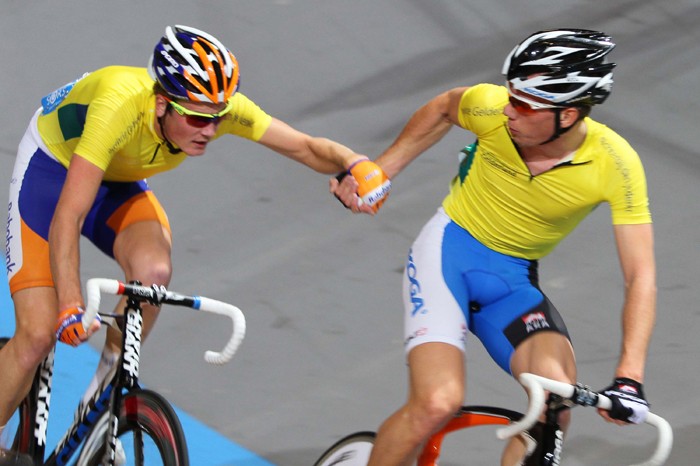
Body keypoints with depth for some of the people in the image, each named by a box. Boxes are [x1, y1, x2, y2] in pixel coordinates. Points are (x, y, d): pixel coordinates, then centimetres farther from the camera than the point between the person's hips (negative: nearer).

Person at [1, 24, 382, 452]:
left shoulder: (218, 106, -26)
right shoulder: (121, 106, -41)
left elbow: (307, 147, -23)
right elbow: (67, 217, -45)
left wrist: (353, 164, -46)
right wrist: (71, 308, -55)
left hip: (120, 184, 4)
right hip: (51, 171, -4)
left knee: (154, 272, -28)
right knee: (39, 335, -16)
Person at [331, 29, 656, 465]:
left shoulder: (615, 164, -21)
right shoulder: (492, 107, -20)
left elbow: (641, 277, -21)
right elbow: (443, 108, 6)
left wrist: (629, 379, -32)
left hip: (513, 281, 1)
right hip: (450, 250, -1)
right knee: (438, 403, -24)